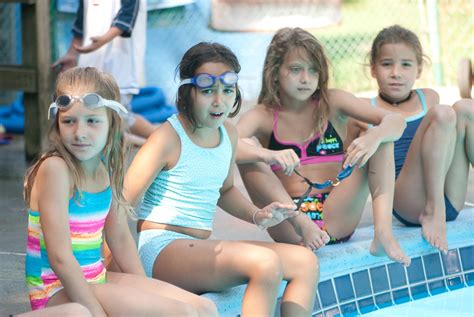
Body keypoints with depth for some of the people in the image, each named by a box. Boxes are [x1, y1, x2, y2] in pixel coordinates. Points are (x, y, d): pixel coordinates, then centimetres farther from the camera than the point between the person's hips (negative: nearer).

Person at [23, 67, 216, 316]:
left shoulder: (105, 169, 5)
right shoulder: (55, 169, -18)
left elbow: (120, 238, 14)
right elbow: (59, 256, -22)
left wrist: (144, 292, 7)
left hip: (96, 279, 8)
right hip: (58, 290, -8)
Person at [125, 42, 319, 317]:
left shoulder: (229, 133, 10)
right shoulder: (169, 137, -13)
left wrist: (257, 216, 11)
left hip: (200, 250, 9)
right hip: (159, 248, -9)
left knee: (306, 262, 0)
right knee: (265, 262, -29)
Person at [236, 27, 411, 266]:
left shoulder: (332, 103, 6)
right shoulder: (262, 117, 3)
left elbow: (396, 121, -4)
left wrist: (374, 137, -28)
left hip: (336, 220, 1)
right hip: (289, 227, -1)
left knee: (381, 135, -10)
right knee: (248, 145, -18)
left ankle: (383, 230, -29)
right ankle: (302, 227, -30)